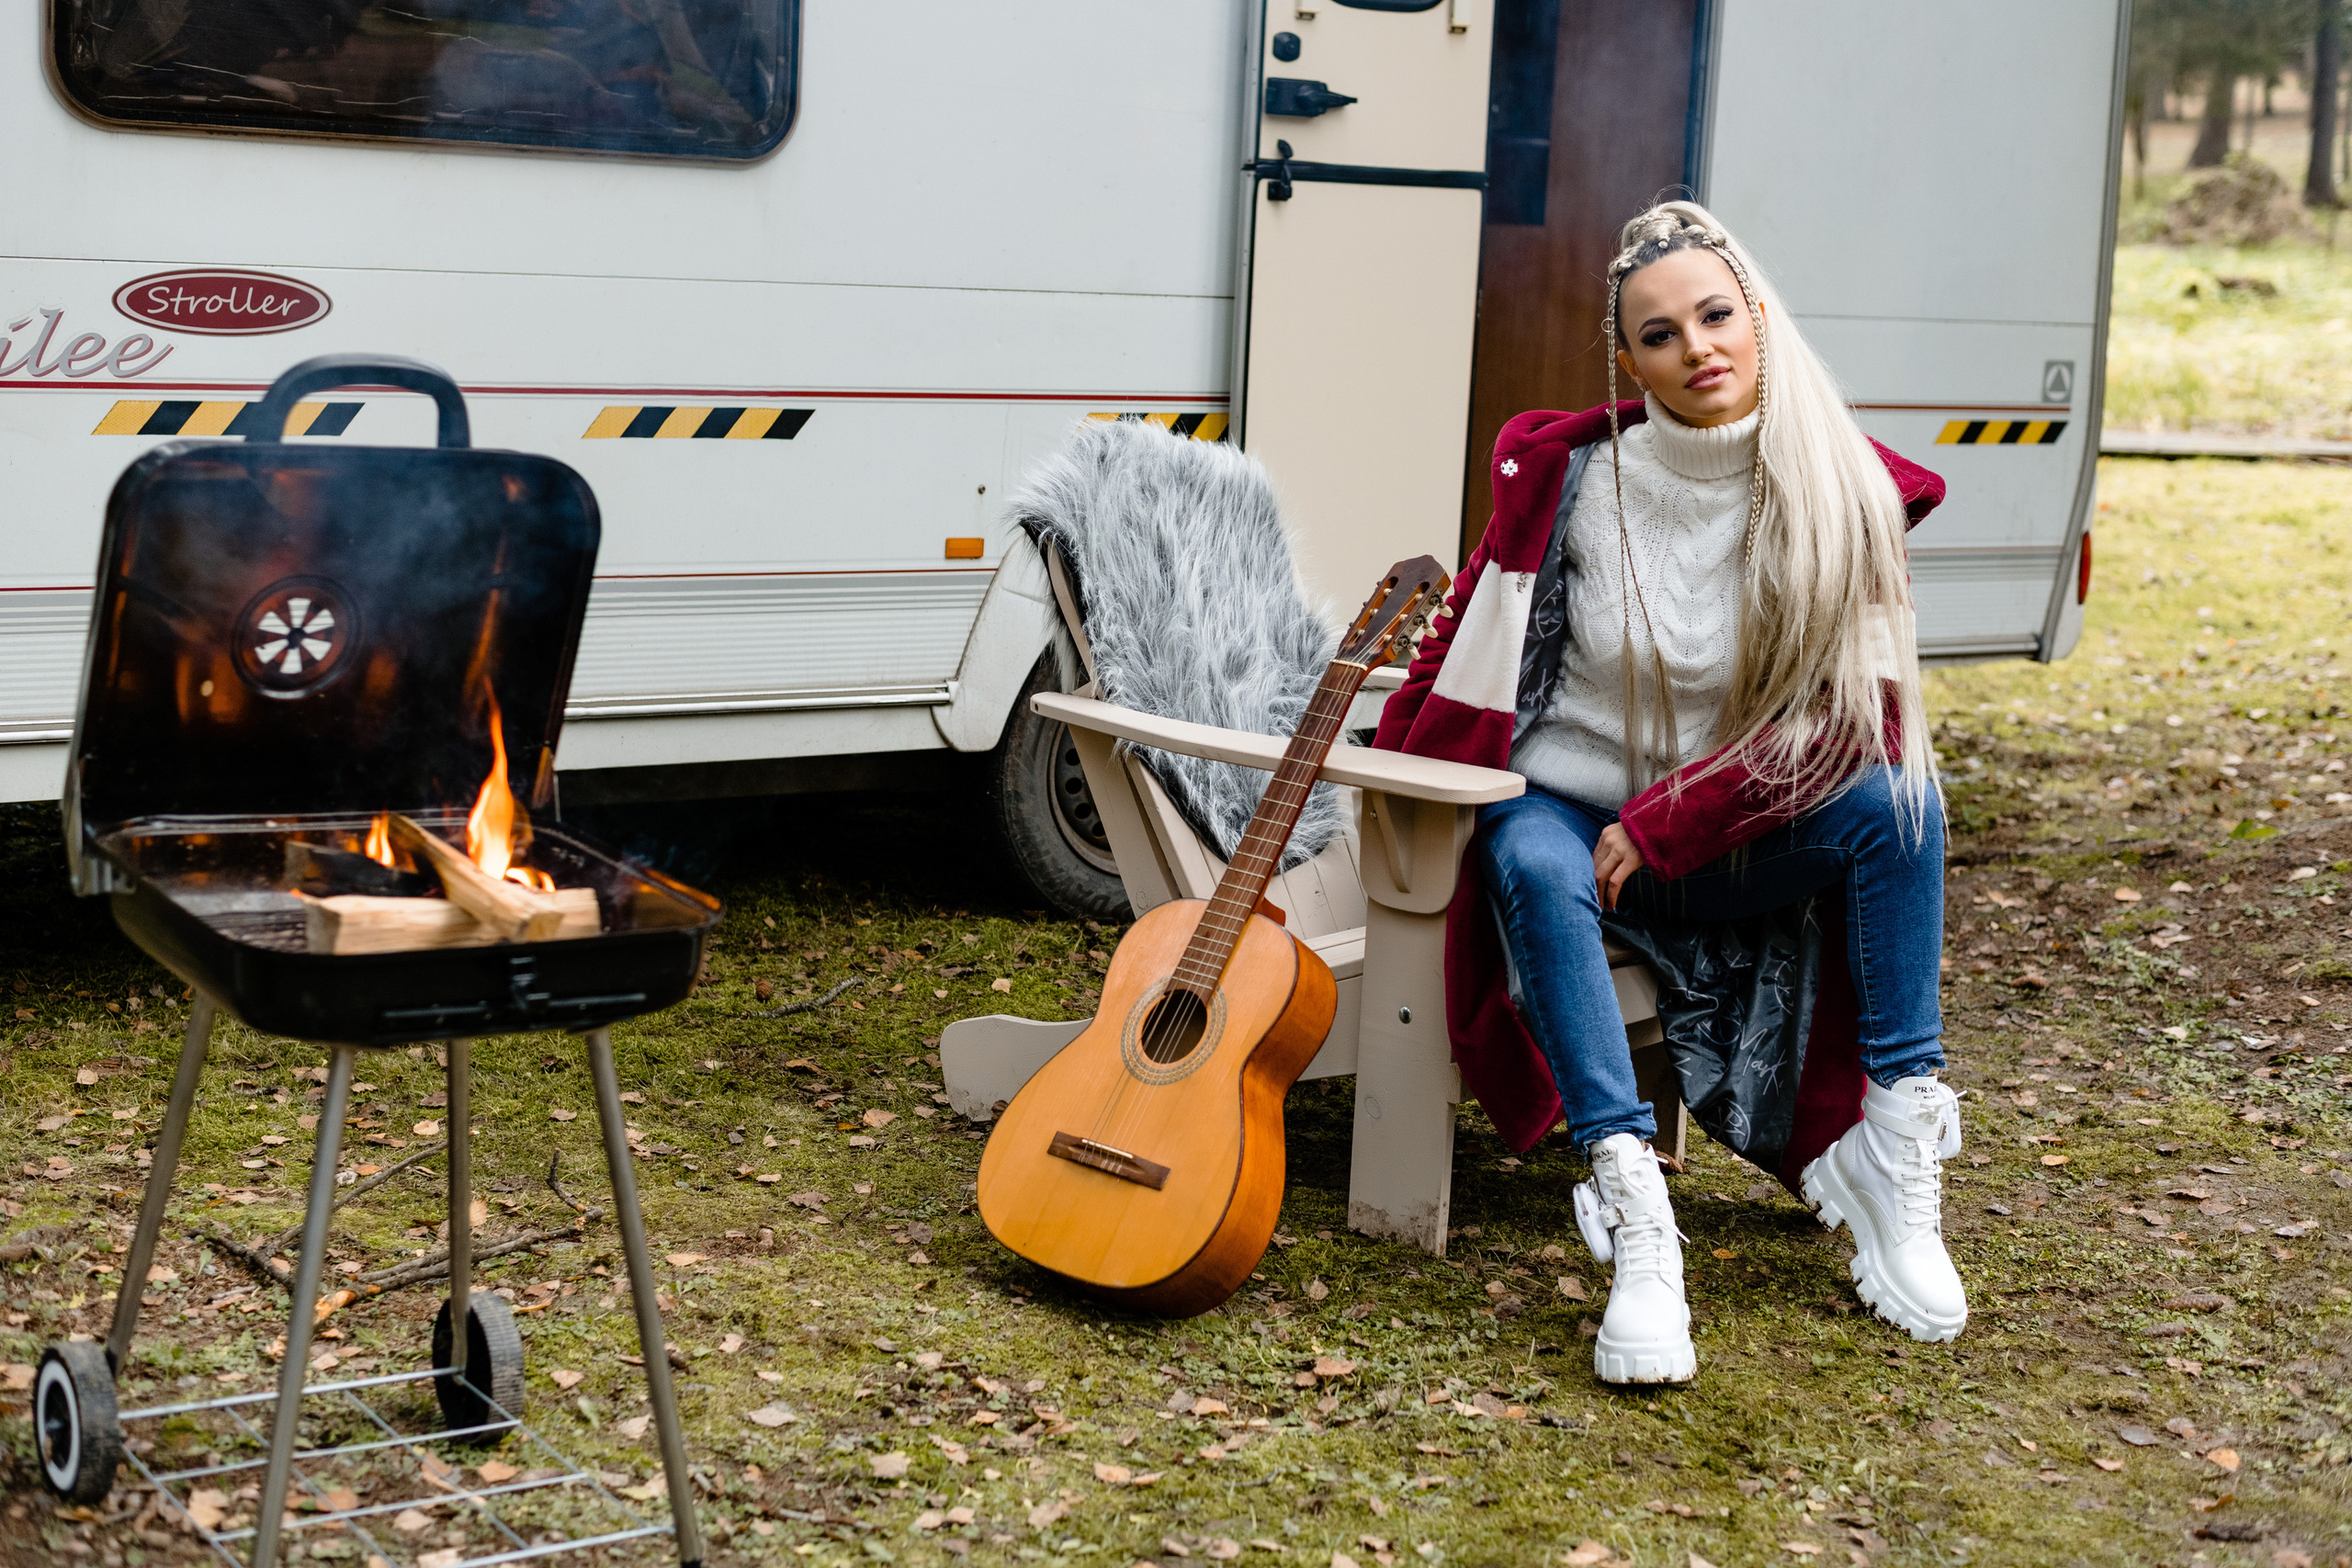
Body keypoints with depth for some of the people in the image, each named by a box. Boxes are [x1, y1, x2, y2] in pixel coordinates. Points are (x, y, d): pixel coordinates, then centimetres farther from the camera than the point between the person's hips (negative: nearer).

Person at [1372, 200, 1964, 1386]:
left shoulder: (1845, 494, -8)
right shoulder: (1568, 473, -9)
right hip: (1565, 806, -1)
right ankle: (1632, 1209, -42)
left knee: (1898, 800, -26)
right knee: (1531, 865, -35)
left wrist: (1666, 824, -18)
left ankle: (1894, 1155, -22)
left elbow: (1853, 715, -11)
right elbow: (1463, 651, 1)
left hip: (1733, 837, 1)